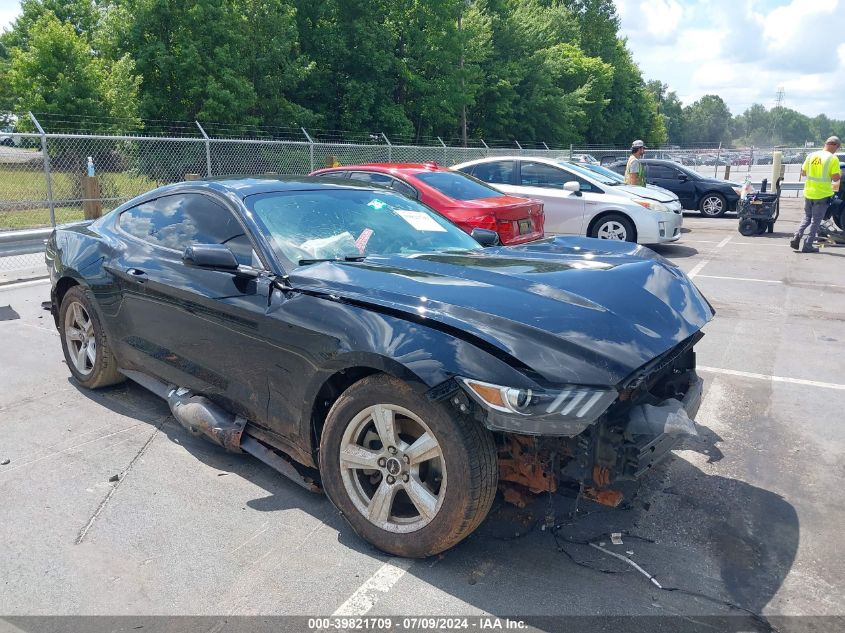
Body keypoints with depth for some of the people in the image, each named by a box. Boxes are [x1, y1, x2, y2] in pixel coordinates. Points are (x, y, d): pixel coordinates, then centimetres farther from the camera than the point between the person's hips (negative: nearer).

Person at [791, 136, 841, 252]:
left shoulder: (811, 156, 3)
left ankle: (797, 236, 2)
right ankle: (808, 245, 6)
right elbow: (835, 178, -15)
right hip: (823, 194, -4)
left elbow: (803, 173, 9)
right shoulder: (833, 158, -12)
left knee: (807, 217, 20)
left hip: (808, 192, 5)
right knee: (815, 220, 4)